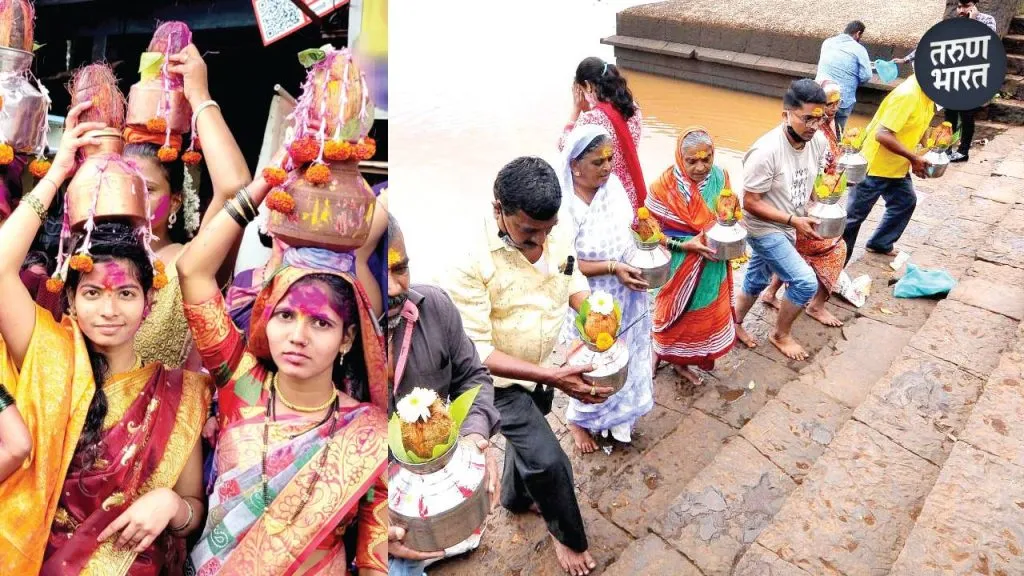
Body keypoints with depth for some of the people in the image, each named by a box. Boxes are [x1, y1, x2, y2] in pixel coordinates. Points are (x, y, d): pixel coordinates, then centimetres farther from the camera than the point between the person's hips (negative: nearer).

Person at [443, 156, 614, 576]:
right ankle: (568, 536, 22)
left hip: (545, 366, 6)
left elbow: (575, 286, 3)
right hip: (500, 377, -6)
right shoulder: (472, 260, -33)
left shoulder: (558, 234, -16)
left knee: (527, 438, 27)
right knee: (548, 460, -9)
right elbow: (476, 352, -30)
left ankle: (515, 498, 58)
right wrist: (552, 378, -38)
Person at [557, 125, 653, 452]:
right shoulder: (563, 203, -25)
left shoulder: (612, 184, -8)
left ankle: (617, 415, 48)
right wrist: (613, 268, -27)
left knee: (623, 359, 22)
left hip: (625, 296, 6)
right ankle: (579, 420, 42)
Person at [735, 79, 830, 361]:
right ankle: (781, 335, 17)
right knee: (805, 282, -9)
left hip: (788, 226, 7)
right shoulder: (766, 151, -30)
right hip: (764, 228, -7)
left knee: (757, 279, 21)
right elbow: (750, 203, -24)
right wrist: (793, 220, -24)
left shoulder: (818, 141, -8)